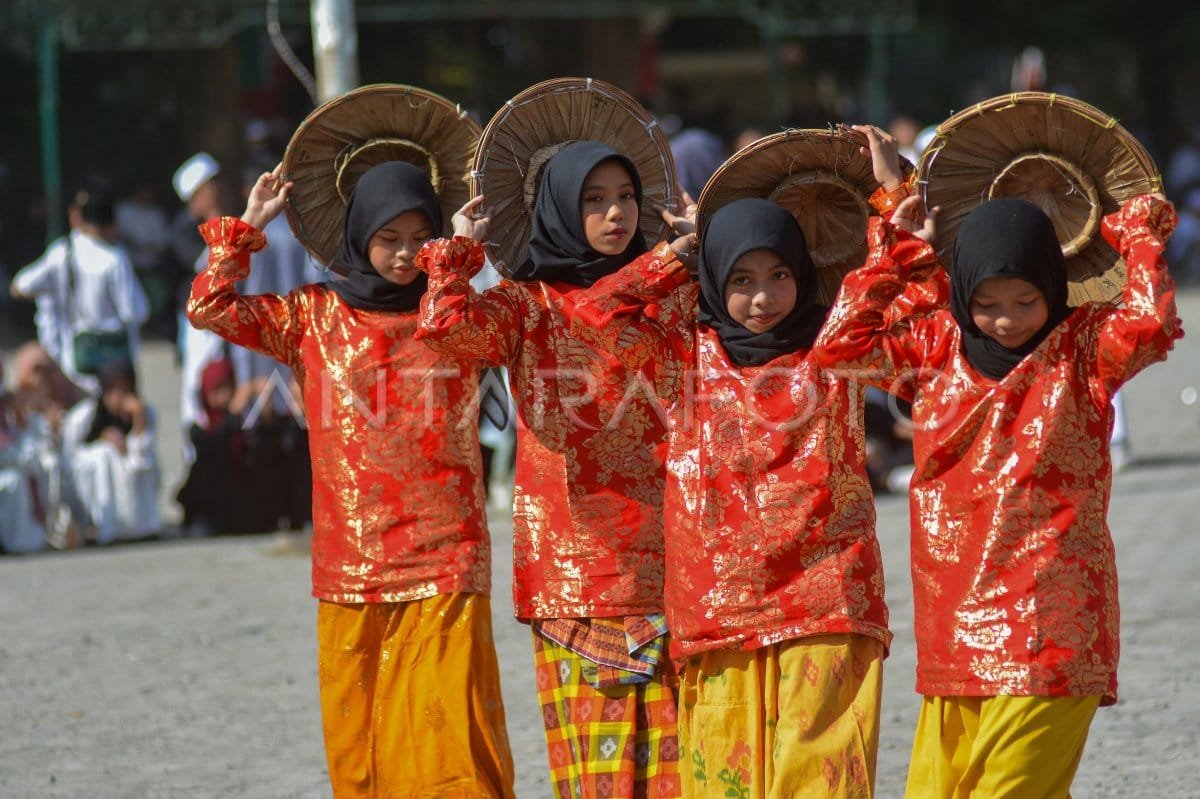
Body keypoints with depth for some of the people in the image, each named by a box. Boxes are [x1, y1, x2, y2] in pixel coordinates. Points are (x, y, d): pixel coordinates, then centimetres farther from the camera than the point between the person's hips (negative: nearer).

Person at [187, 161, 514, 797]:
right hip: (351, 565, 2)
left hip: (444, 560, -2)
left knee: (447, 726, -10)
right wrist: (247, 228, 4)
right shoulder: (315, 317, 10)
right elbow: (210, 309, 6)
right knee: (357, 731, 2)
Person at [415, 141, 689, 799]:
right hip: (575, 565, -3)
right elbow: (445, 326, -15)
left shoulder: (667, 295, 15)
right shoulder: (528, 305, 3)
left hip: (663, 561, 3)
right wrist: (462, 247, -2)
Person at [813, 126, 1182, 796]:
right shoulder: (938, 348, 12)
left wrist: (1139, 233, -6)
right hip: (955, 634, 5)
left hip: (1050, 632, -5)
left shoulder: (1082, 348, -1)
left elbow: (1151, 324, -20)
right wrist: (899, 254, 7)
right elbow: (840, 346, 7)